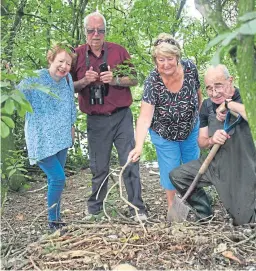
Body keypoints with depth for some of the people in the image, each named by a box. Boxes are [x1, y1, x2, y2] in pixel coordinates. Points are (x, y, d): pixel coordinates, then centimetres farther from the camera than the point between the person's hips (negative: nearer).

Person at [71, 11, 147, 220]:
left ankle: (137, 208, 10)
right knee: (99, 167, 10)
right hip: (96, 120, 1)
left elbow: (134, 79, 5)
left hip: (121, 116, 0)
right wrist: (84, 81, -13)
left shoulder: (119, 51, 2)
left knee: (130, 162, 0)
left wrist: (115, 80, -14)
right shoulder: (77, 54, 4)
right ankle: (94, 208, 27)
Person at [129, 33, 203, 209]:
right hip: (164, 136, -3)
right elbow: (145, 117, -37)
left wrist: (201, 114, 11)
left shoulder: (190, 68, -22)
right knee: (170, 171, 8)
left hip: (191, 129, 4)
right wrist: (139, 146, -49)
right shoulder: (152, 82, -31)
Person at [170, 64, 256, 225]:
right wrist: (211, 140, -17)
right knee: (177, 176, 1)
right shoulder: (207, 106, -1)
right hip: (217, 165, 6)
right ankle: (207, 216, 16)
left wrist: (229, 105, -33)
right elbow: (201, 142, 6)